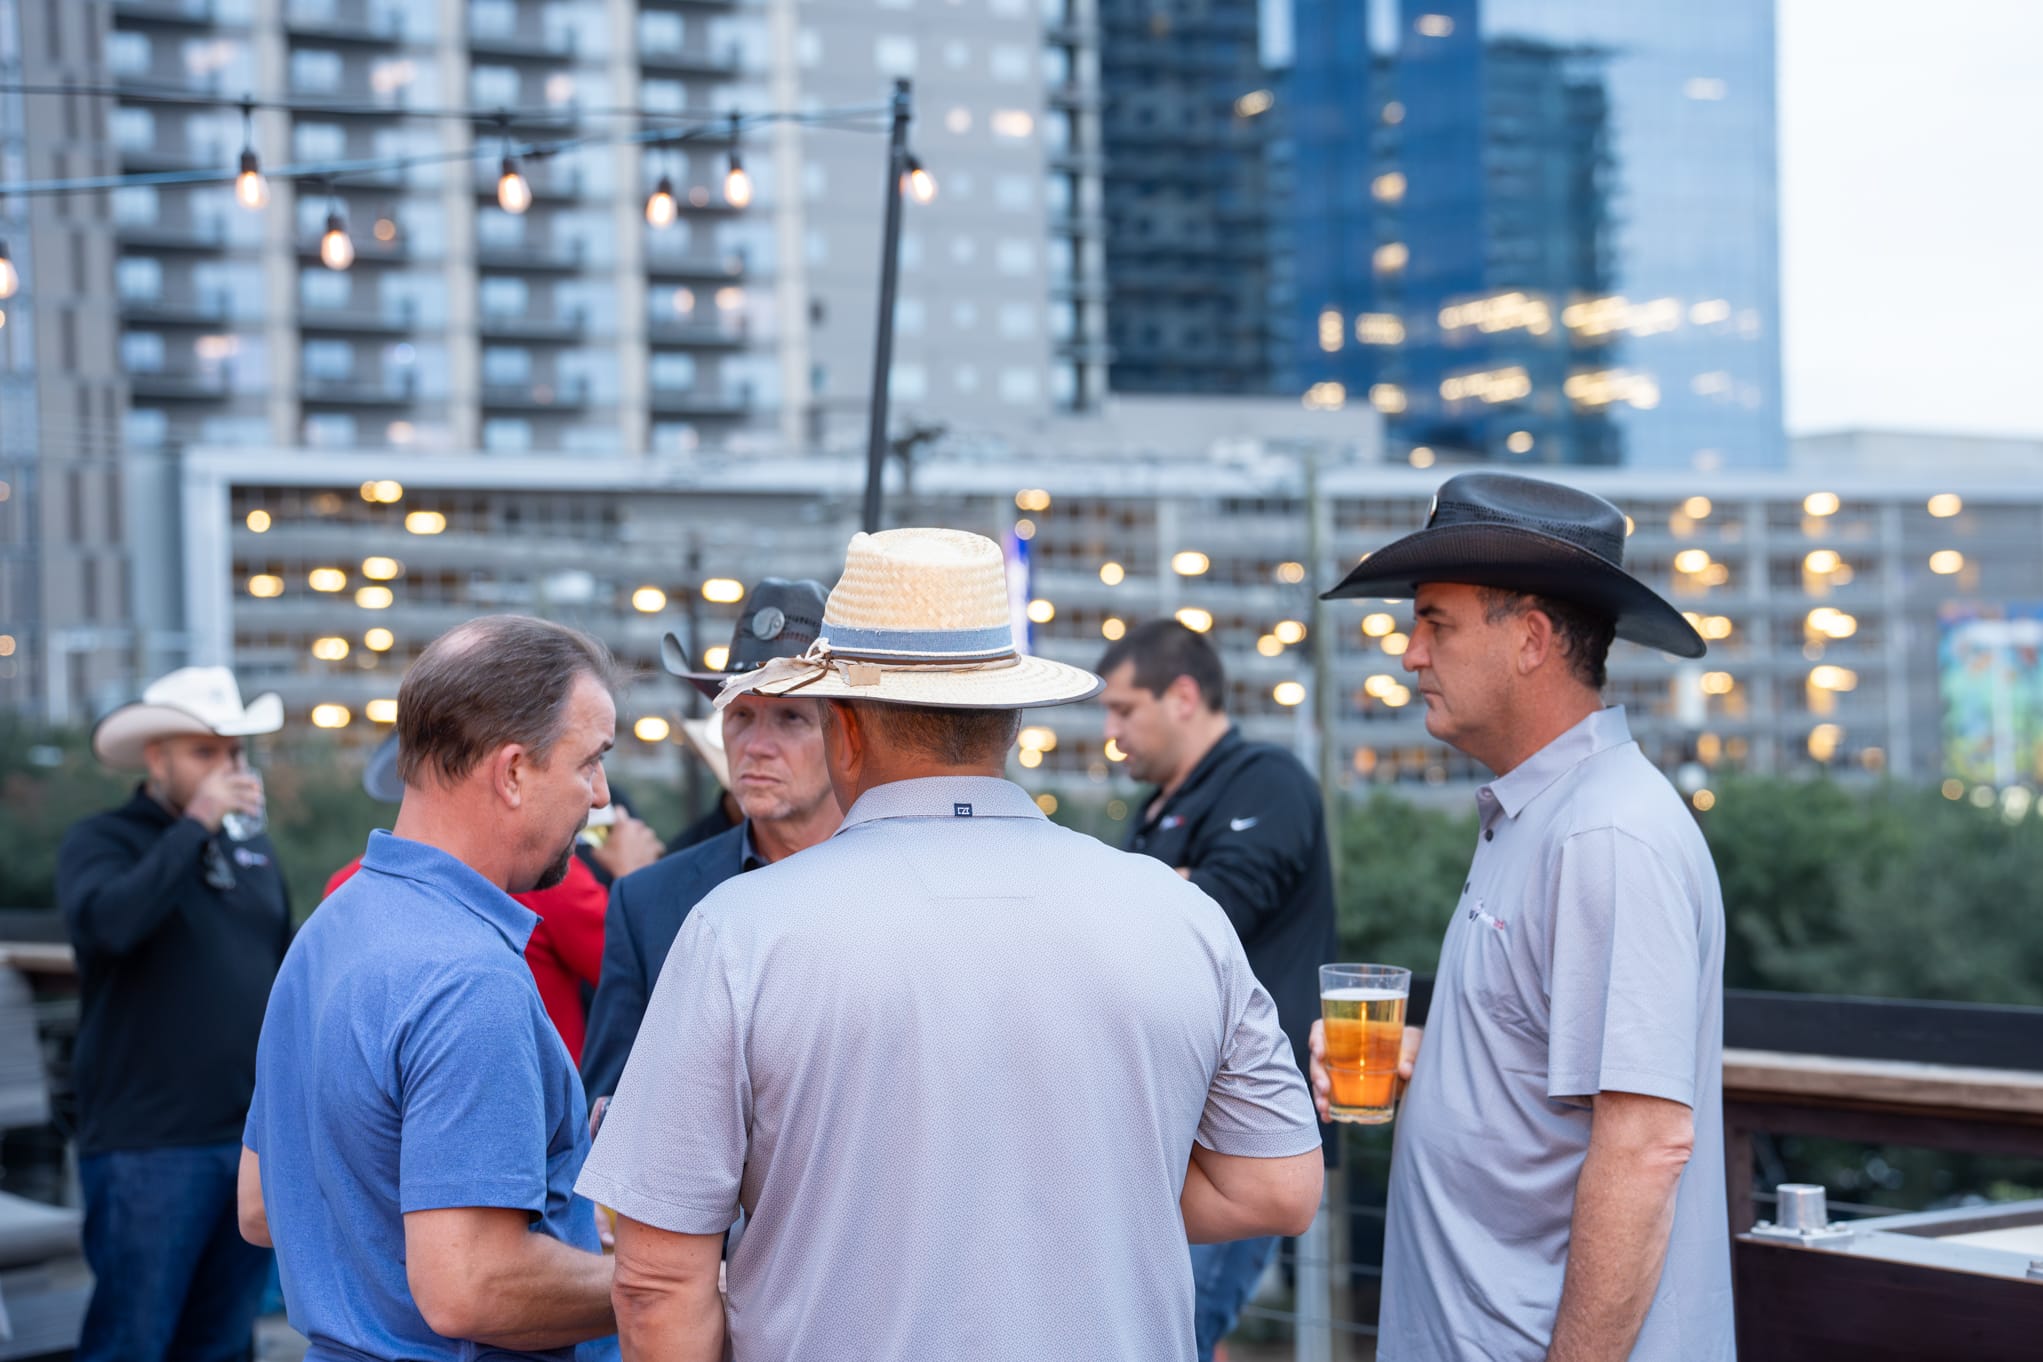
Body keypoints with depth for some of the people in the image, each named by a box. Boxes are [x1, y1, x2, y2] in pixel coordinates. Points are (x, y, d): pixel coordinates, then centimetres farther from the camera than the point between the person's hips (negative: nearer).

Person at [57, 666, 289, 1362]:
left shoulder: (254, 851, 17)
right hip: (149, 1145, -6)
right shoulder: (101, 842, -2)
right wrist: (196, 824, -17)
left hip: (257, 1144, 6)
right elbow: (108, 920, -24)